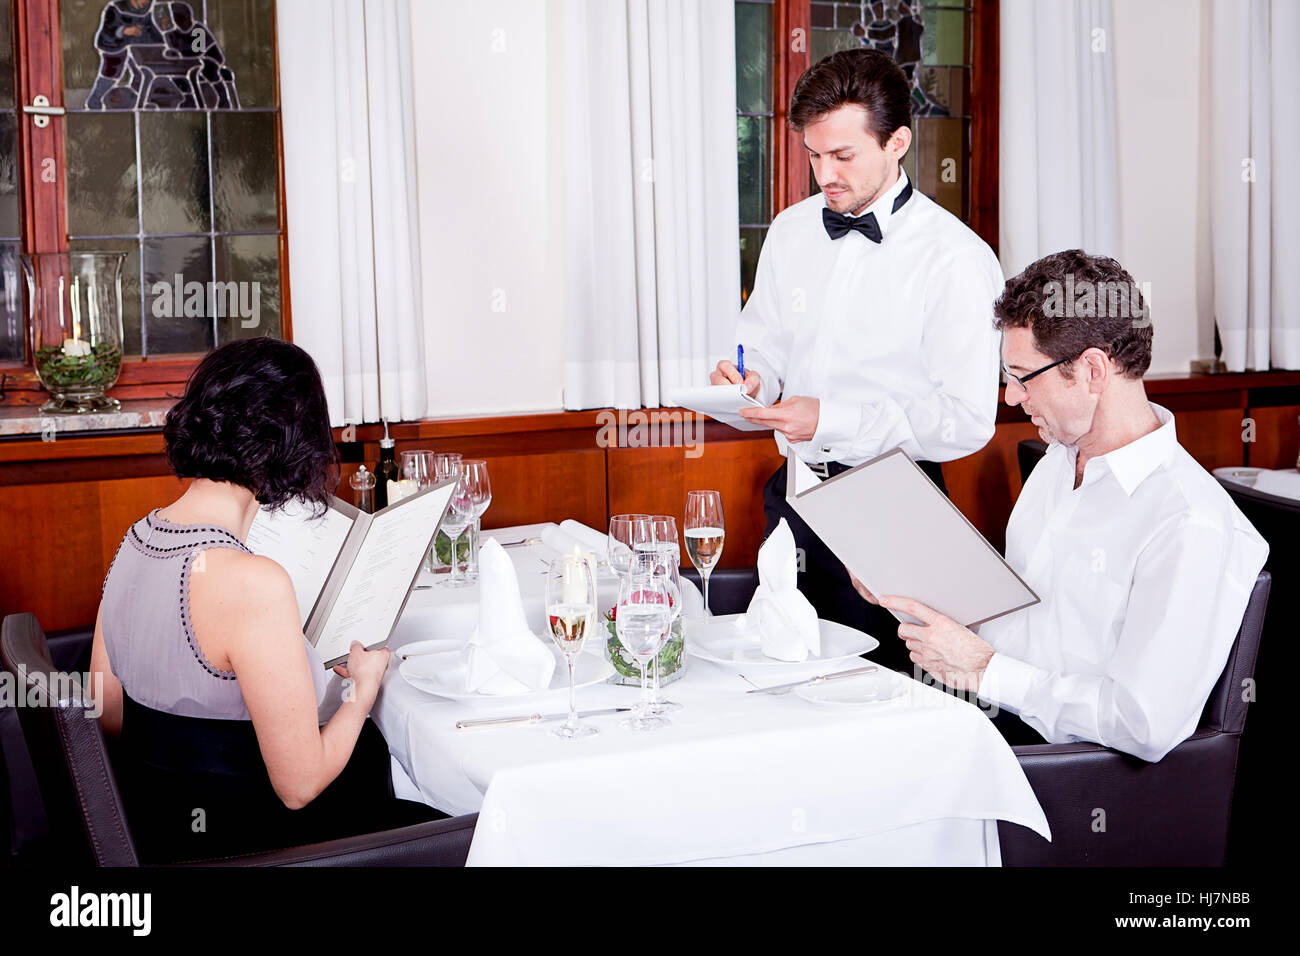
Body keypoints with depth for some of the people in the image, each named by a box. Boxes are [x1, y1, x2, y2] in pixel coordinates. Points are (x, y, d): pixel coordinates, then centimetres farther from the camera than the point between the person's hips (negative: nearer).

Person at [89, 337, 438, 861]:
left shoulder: (136, 539, -2)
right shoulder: (254, 583, -29)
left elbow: (108, 716, 10)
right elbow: (299, 785, -21)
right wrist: (364, 686, -4)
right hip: (235, 845, -8)